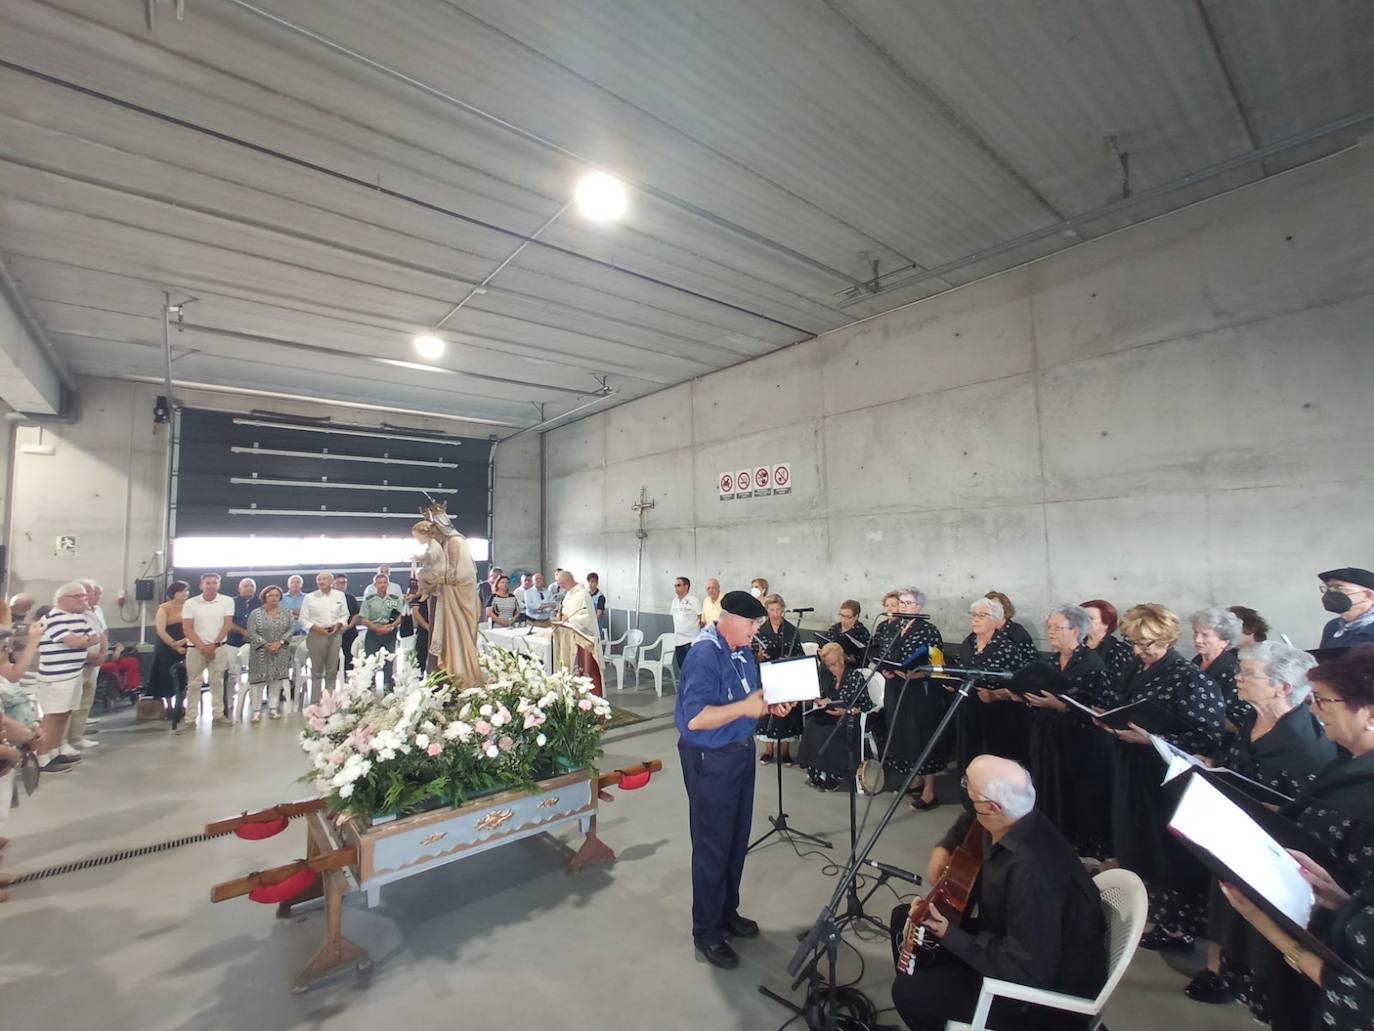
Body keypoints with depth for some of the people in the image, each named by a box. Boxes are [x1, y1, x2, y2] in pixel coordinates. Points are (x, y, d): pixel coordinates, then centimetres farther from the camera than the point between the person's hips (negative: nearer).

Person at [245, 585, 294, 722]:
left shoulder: (286, 612, 4)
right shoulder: (255, 613, -2)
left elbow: (290, 630, 0)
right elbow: (252, 633, -7)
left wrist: (279, 642, -13)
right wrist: (265, 644, -16)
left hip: (280, 653, 2)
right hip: (261, 652, -2)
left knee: (276, 680, 4)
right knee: (258, 681, -3)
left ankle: (273, 709, 10)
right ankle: (257, 711, 5)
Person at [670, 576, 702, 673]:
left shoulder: (694, 601, -8)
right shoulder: (674, 602, 10)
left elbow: (701, 620, -7)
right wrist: (675, 634, 16)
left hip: (692, 640, -6)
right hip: (678, 641, 6)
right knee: (681, 668, 13)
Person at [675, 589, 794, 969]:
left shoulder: (742, 649, 3)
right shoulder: (704, 654, -25)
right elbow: (694, 718, -30)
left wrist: (770, 706, -2)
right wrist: (744, 707, -30)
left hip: (741, 751, 9)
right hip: (711, 760, -8)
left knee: (737, 840, 21)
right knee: (712, 846, 6)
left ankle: (727, 912, 41)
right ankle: (706, 933, 25)